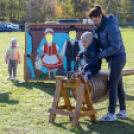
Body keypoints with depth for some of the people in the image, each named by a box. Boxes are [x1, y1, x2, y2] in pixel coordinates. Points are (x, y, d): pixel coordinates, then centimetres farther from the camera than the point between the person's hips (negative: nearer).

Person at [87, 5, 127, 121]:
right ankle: (123, 111, 21)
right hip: (112, 58, 9)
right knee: (118, 85, 12)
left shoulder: (111, 26, -22)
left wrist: (101, 55, -17)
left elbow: (115, 46, -24)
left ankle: (111, 114, -1)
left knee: (112, 85, -7)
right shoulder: (99, 27, 8)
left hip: (118, 58, -9)